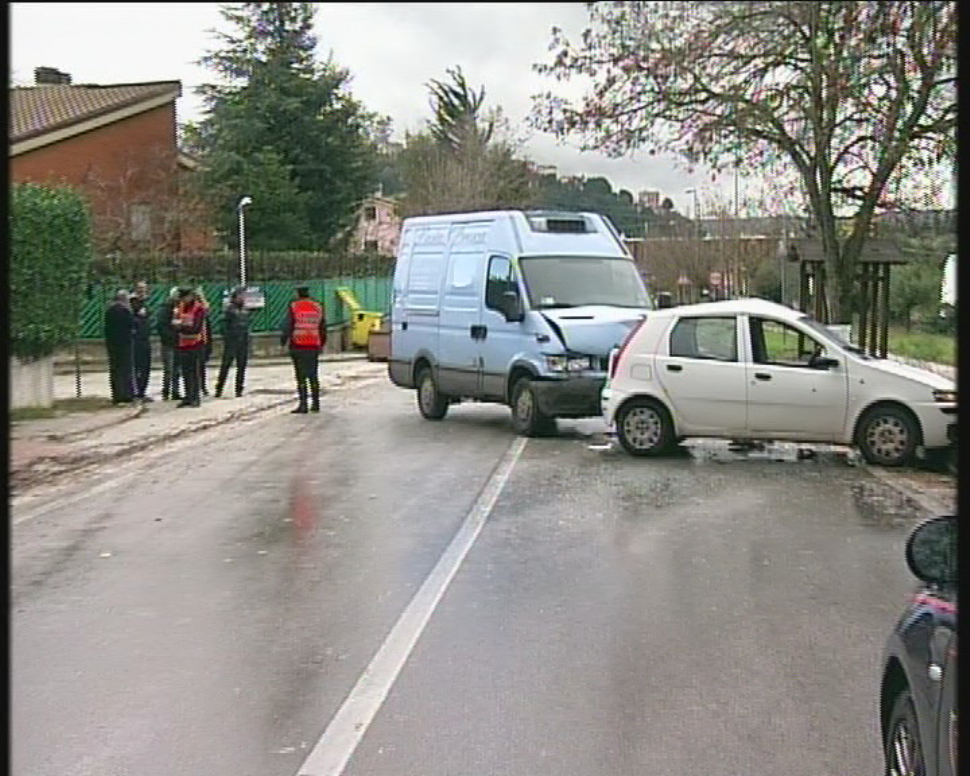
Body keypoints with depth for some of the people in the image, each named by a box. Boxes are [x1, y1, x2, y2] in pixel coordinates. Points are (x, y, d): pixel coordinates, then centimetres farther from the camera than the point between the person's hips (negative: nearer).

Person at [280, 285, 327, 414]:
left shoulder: (294, 307, -3)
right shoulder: (318, 307, 8)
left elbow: (287, 326, -6)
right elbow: (323, 328, 13)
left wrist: (283, 342, 3)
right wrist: (322, 344, 23)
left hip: (298, 346, -3)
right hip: (314, 346, 3)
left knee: (301, 376, -1)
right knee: (313, 376, 13)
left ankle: (303, 404, -5)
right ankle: (315, 404, 14)